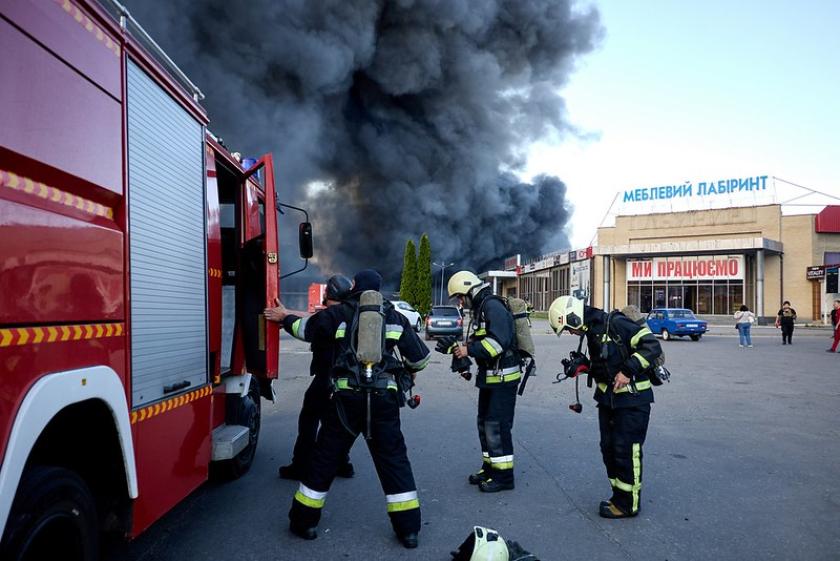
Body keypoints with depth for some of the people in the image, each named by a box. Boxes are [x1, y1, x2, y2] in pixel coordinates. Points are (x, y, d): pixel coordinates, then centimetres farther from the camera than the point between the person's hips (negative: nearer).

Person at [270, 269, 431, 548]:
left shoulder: (339, 313, 4)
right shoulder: (395, 318, 8)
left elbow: (305, 328, 17)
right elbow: (420, 357, 11)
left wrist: (285, 318, 37)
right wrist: (406, 370, 32)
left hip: (347, 399, -1)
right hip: (383, 400, 1)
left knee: (325, 458, 13)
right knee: (394, 460, 10)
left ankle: (305, 521, 25)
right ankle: (408, 527, 13)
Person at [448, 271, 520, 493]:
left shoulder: (493, 306, -17)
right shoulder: (479, 309, 15)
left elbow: (499, 341, -28)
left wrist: (469, 350, -22)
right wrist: (458, 347, 5)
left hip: (503, 378, -10)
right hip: (489, 377, 10)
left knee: (497, 426, -5)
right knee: (484, 423, 16)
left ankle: (503, 476, 6)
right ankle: (490, 468, 29)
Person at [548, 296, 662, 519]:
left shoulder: (615, 323, -19)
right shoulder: (593, 332, 10)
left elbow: (652, 345, -23)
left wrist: (628, 371, -26)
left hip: (632, 399, -9)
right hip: (608, 398, 9)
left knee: (626, 450, 0)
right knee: (609, 448, 14)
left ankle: (628, 504, 13)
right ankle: (619, 496, 29)